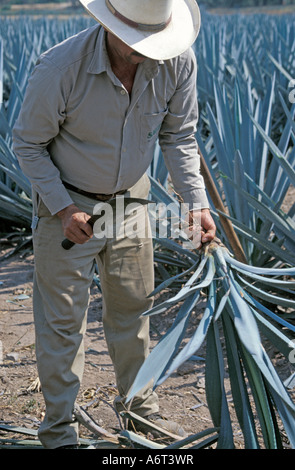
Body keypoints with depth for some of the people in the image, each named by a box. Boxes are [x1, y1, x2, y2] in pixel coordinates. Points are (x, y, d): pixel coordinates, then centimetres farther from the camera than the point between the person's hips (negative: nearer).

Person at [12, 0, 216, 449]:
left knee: (132, 306, 16)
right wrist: (61, 207, -20)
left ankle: (140, 408, 37)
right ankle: (60, 429, 19)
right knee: (62, 317, 2)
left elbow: (179, 137, -3)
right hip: (67, 203, -4)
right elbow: (27, 143, -14)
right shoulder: (59, 68, -28)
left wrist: (196, 202, -13)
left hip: (132, 199, 4)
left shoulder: (178, 62, -17)